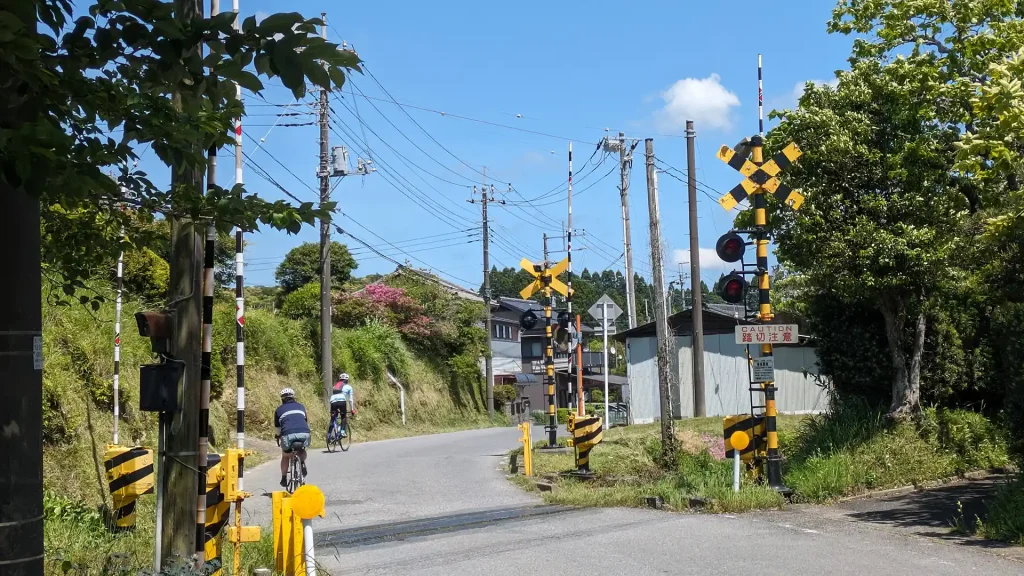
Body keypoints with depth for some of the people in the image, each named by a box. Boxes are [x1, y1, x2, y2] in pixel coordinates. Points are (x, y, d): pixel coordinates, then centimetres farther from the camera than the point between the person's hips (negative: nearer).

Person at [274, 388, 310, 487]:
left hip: (288, 435, -1)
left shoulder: (279, 410, 21)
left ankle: (284, 479, 21)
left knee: (285, 456, 24)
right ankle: (303, 462, 7)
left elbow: (278, 428, 27)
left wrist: (279, 437, 46)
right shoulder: (301, 406, 26)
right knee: (302, 449, 33)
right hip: (304, 433, 1)